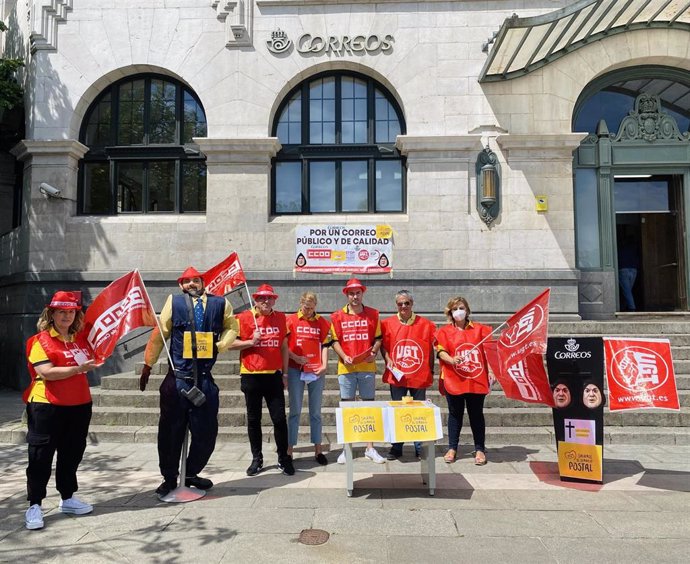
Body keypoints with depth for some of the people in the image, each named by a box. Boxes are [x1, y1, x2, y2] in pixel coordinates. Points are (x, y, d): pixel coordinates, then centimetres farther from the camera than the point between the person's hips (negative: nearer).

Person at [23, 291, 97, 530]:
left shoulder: (82, 338, 9)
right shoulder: (40, 340, -8)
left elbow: (93, 359, 27)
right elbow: (46, 372, -20)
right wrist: (77, 369, -27)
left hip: (79, 405, 6)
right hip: (46, 406, -6)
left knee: (72, 454, 14)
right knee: (41, 457, 0)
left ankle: (68, 498, 28)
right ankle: (34, 506, 11)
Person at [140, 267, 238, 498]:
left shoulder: (220, 303, 4)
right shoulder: (174, 302, 2)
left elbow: (232, 327, 17)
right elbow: (158, 334, 5)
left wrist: (220, 345, -1)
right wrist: (148, 365, 6)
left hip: (205, 381, 2)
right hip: (176, 380, -1)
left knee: (206, 433, 8)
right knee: (171, 432, 8)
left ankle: (191, 474, 31)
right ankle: (169, 477, 28)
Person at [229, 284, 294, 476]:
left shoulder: (280, 318, 6)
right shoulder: (244, 317, -2)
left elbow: (284, 347, 11)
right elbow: (231, 343, -1)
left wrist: (285, 373, 8)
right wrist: (251, 341, -16)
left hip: (274, 375, 1)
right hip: (251, 376, -1)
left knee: (279, 418, 1)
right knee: (253, 419, 9)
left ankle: (284, 458, 15)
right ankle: (257, 459, 22)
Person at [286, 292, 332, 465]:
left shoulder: (322, 322, 6)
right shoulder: (290, 320, 1)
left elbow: (325, 345, 5)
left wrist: (324, 365, -7)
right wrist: (295, 357, -12)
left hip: (316, 370, 2)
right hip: (295, 370, -1)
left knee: (316, 411, 9)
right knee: (295, 411, 2)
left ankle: (318, 449, 17)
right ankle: (289, 450, 9)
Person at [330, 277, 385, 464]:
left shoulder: (373, 314, 5)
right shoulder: (338, 316, 3)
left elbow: (378, 338, 9)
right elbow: (335, 341, 5)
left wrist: (374, 352, -9)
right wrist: (344, 357, -11)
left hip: (367, 367, 1)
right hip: (346, 368, -1)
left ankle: (370, 448, 18)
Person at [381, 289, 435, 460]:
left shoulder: (425, 324, -1)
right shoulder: (387, 323, 1)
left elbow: (431, 349, 4)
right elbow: (383, 345, 7)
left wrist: (431, 371, 2)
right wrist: (388, 360, -8)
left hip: (420, 376, 0)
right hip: (396, 376, 1)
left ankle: (420, 448, 22)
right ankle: (396, 448, 21)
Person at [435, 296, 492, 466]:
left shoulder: (480, 329, 7)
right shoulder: (444, 331, 4)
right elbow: (440, 351, -4)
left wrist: (491, 374, 0)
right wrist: (451, 360, -23)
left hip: (477, 380, 0)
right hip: (454, 381, 0)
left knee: (476, 415, 8)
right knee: (455, 414, 9)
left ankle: (480, 449, 20)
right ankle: (452, 448, 21)